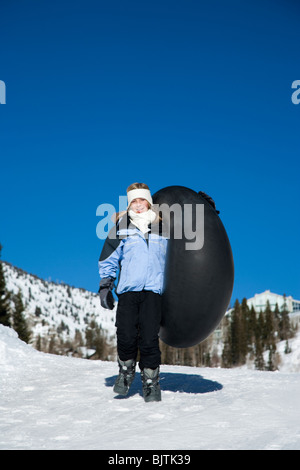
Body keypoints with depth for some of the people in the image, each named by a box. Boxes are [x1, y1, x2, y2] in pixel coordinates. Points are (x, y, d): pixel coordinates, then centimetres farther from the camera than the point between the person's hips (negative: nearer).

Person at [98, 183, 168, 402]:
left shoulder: (162, 227, 11)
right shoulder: (121, 227, 9)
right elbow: (108, 259, 15)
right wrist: (105, 285, 8)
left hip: (153, 289, 0)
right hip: (127, 289, 0)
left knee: (149, 339, -8)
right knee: (126, 336, -9)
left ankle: (151, 383, 7)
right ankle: (126, 370, 19)